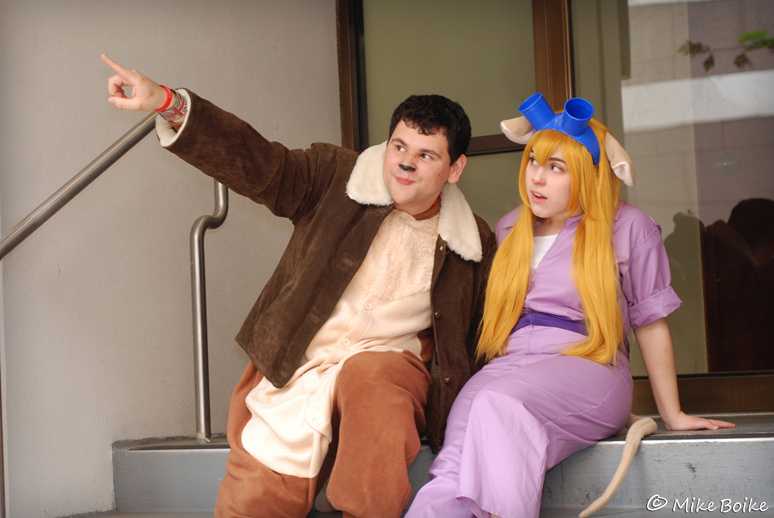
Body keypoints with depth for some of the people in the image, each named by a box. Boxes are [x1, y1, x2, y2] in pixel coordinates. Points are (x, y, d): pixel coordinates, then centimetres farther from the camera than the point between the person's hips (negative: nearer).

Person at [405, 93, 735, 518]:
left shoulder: (627, 228, 8)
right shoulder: (509, 231, 24)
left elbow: (650, 323, 11)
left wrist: (672, 415, 13)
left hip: (586, 369, -4)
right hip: (506, 370, 4)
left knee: (500, 405, -39)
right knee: (451, 478, -31)